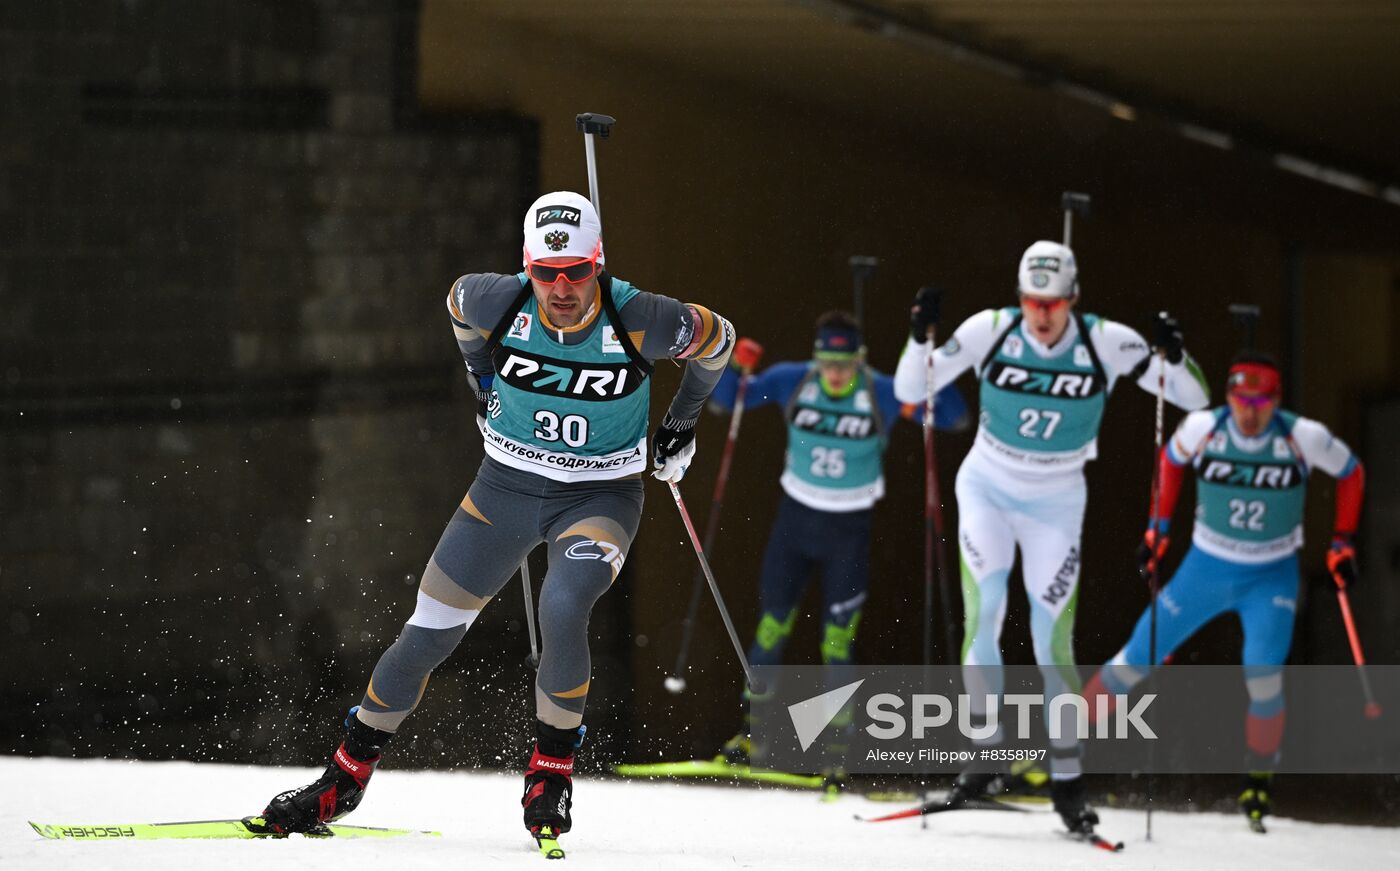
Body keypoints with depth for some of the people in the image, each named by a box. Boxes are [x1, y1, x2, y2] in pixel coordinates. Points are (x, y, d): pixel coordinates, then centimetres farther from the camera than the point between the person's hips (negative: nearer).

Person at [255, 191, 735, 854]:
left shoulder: (640, 320, -24)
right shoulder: (499, 303, -18)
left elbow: (717, 340, -2)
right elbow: (457, 300, 8)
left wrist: (681, 427, 9)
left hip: (600, 495, -2)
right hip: (508, 484, 2)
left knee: (562, 608, -30)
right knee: (428, 634, 0)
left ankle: (552, 769, -9)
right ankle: (347, 777, 17)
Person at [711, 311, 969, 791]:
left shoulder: (883, 394, -12)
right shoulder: (792, 382, -8)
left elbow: (955, 418, -10)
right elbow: (724, 401, -1)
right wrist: (736, 368, -22)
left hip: (848, 530, -2)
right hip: (795, 518, 2)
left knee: (837, 639, -4)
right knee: (772, 625, 5)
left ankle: (836, 751, 3)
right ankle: (750, 734, 18)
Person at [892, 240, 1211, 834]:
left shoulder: (1107, 343, -16)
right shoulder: (991, 330, -15)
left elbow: (1194, 398, -15)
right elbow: (909, 390, -11)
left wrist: (1174, 357, -35)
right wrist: (920, 338, -29)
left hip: (1055, 506, 0)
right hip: (986, 489, 0)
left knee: (1053, 646, -4)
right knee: (983, 613, -19)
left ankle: (1067, 781, 10)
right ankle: (987, 758, -8)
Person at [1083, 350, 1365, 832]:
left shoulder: (1303, 438, -18)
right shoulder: (1203, 428, -15)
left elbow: (1351, 472, 1)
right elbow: (1171, 458, 7)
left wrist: (1342, 543, -2)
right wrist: (1158, 526, 3)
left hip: (1272, 577, -2)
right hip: (1206, 566, 2)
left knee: (1263, 674, -22)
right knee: (1136, 660, 1)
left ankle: (1258, 779, 0)